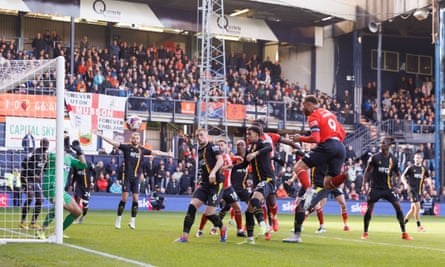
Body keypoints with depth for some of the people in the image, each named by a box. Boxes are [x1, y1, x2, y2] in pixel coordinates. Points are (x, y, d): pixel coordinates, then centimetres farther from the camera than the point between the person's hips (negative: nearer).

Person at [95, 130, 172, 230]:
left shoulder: (142, 150, 7)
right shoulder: (126, 147, -1)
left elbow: (155, 152, 17)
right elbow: (114, 143, -7)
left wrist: (167, 154, 22)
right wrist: (101, 135, -14)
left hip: (136, 177, 3)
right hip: (127, 176, -3)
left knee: (135, 199, 0)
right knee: (124, 198, -7)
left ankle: (132, 221, 9)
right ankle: (118, 220, 3)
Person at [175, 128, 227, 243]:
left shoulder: (213, 147, -6)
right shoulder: (199, 150, 18)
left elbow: (220, 160, -20)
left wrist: (213, 172, -34)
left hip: (216, 184, -7)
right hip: (204, 184, 7)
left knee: (209, 213, -10)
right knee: (192, 206, -11)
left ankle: (222, 228, 21)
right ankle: (185, 236, -10)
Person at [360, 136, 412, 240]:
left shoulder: (393, 159, 1)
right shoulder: (375, 157, -5)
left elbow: (397, 172, 12)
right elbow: (367, 171, 3)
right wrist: (364, 184, -3)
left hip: (388, 188, 1)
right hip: (375, 188, -1)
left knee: (398, 206, -9)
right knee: (369, 209, -4)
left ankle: (404, 233, -2)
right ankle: (365, 233, 13)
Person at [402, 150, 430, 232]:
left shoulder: (424, 169, 9)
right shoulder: (410, 168, -3)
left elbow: (428, 178, 20)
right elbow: (403, 176, 1)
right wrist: (405, 183, -17)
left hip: (419, 191, 5)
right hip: (412, 190, -5)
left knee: (413, 208, 9)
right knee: (417, 207, -16)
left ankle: (404, 223, 23)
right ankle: (419, 226, -10)